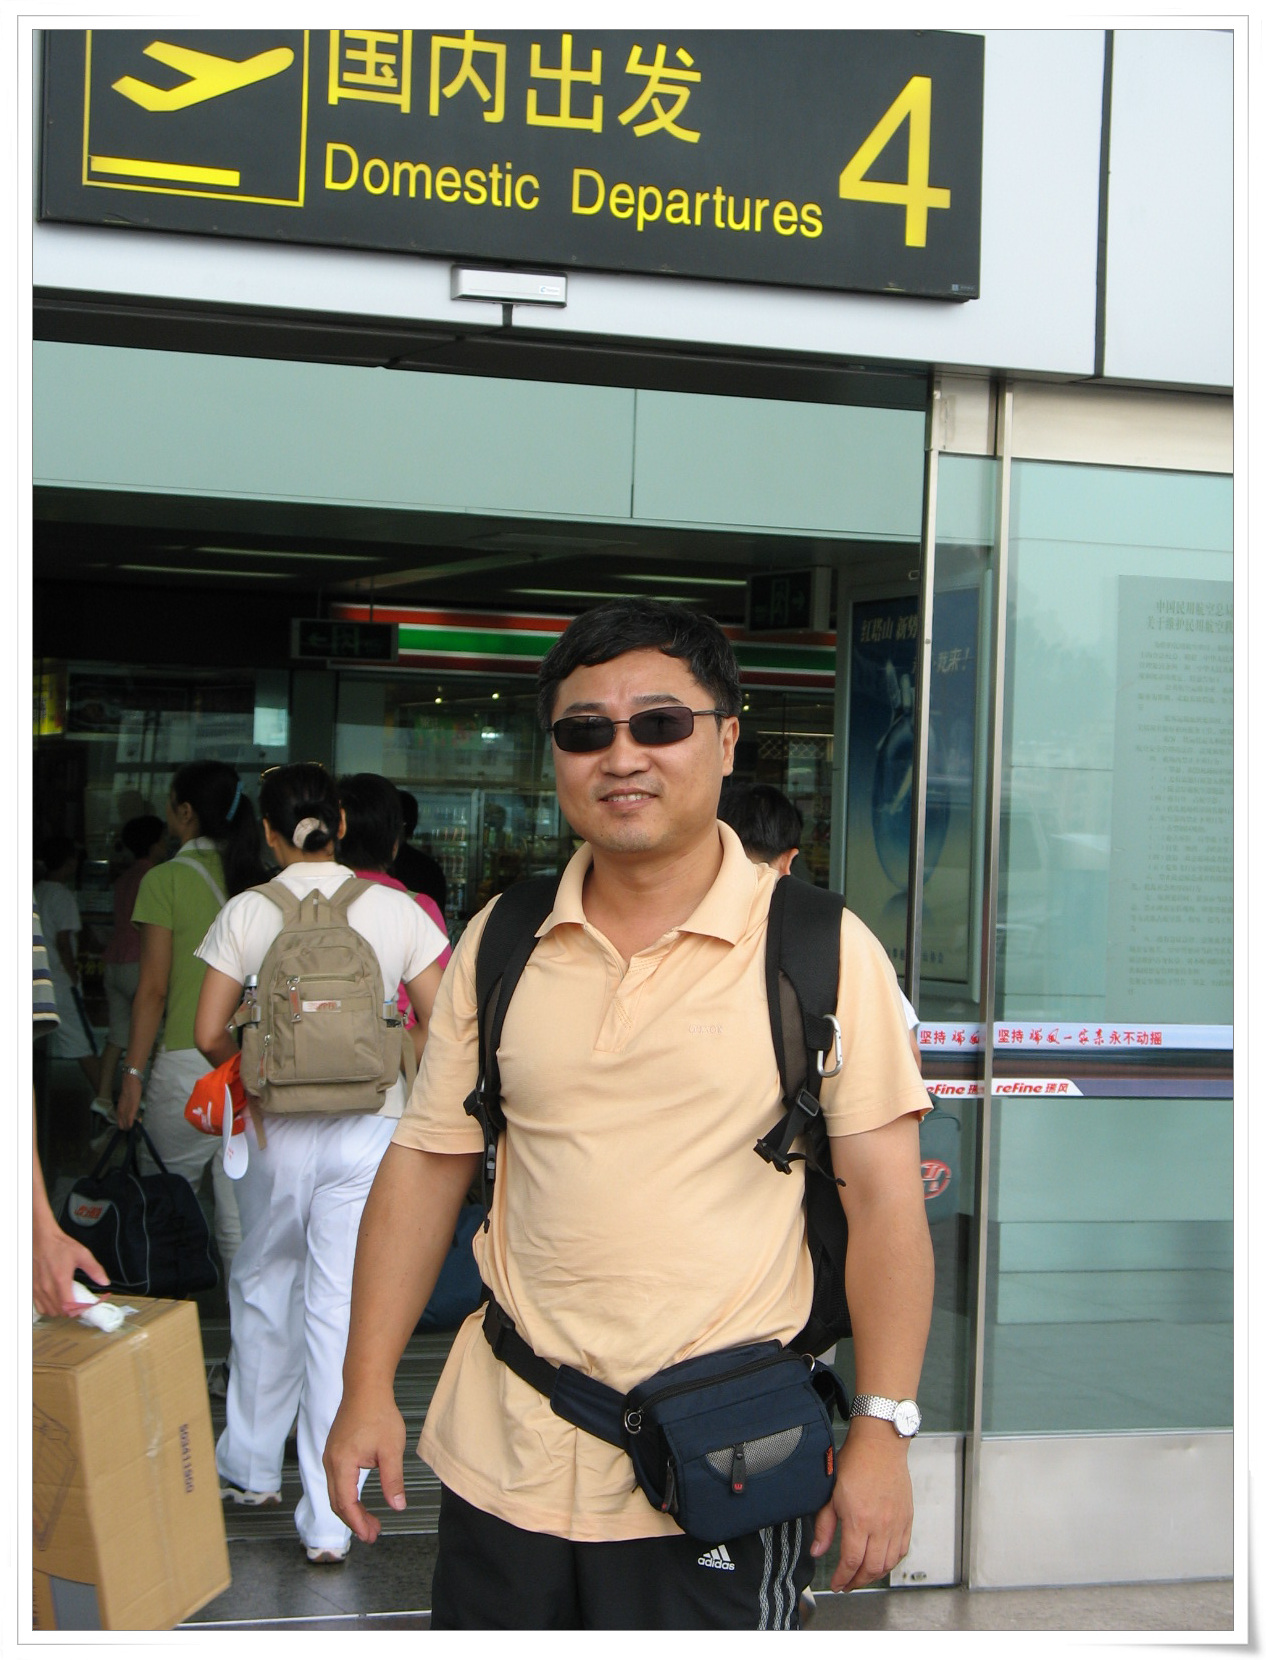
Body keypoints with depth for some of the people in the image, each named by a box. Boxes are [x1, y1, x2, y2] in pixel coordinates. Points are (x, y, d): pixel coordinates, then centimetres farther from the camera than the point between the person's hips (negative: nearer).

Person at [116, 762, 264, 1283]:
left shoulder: (166, 880, -4)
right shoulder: (257, 880, 8)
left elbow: (154, 989, -6)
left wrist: (133, 1074, -1)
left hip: (189, 1060, -4)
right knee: (243, 1220, 6)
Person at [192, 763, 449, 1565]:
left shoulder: (247, 913, -4)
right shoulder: (395, 909, -3)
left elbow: (211, 1035, -4)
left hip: (280, 1131, 1)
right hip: (369, 1129, -1)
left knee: (263, 1288, 21)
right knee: (341, 1308, 2)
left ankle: (252, 1467, 35)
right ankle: (328, 1520, 5)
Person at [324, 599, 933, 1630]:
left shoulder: (823, 951, -6)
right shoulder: (499, 944, 5)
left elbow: (883, 1197, -6)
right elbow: (426, 1163, 9)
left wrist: (881, 1434, -9)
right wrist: (367, 1389, 6)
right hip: (500, 1459, 4)